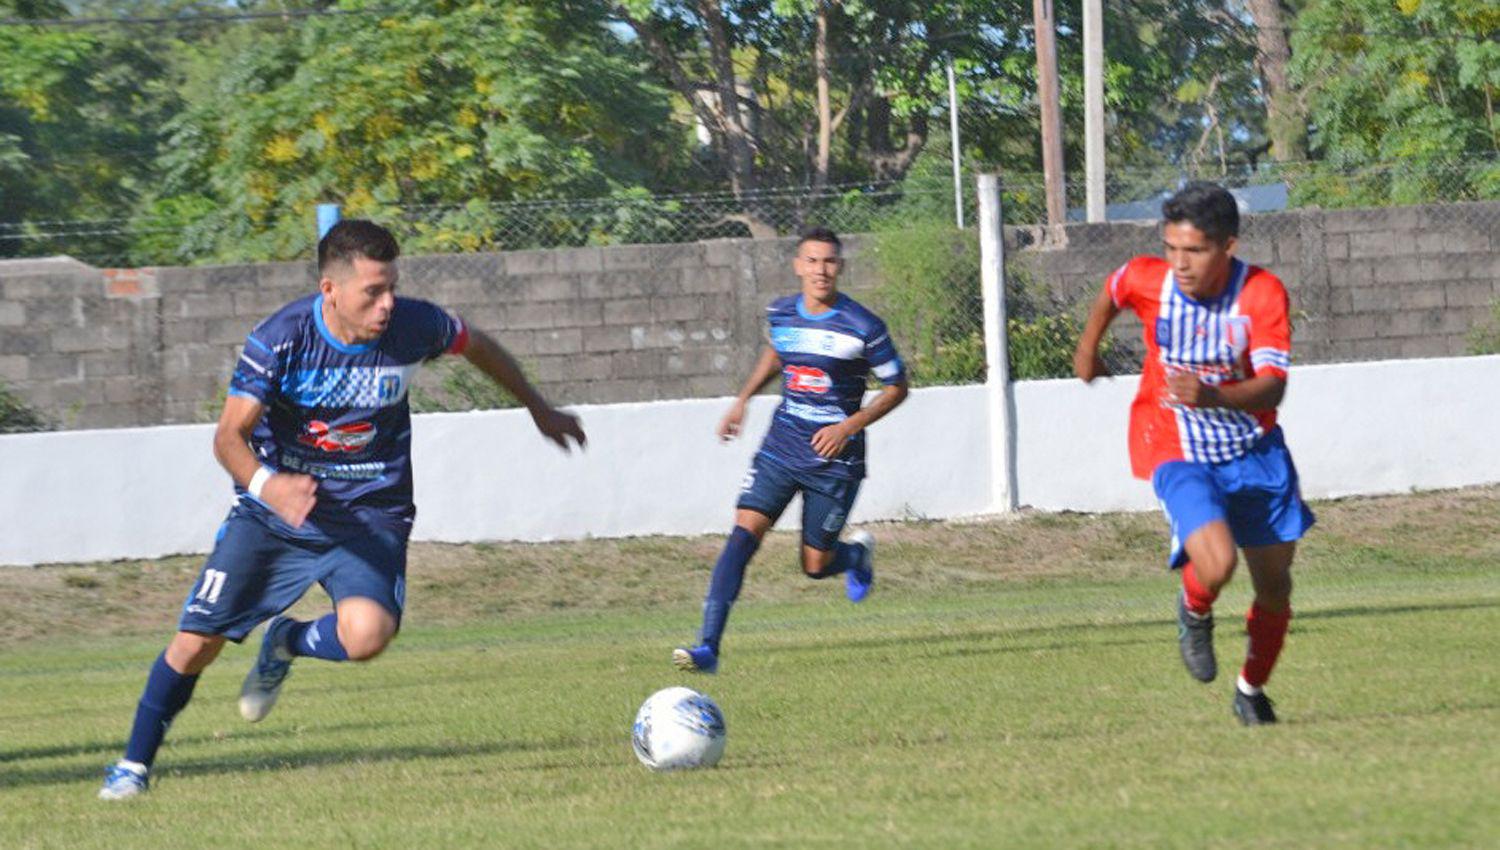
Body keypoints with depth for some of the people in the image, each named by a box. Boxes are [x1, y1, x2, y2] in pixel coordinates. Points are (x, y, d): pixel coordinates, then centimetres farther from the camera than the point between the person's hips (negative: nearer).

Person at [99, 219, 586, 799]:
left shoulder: (412, 328, -13)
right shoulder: (279, 339, -19)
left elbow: (477, 346, 10)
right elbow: (230, 437, -21)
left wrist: (539, 410, 23)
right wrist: (267, 486, -43)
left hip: (368, 517, 1)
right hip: (272, 510, -1)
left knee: (368, 633, -28)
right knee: (197, 642, -5)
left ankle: (286, 643, 8)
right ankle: (134, 765, 18)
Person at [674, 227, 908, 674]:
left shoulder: (862, 327, -12)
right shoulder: (781, 313, 2)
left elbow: (897, 387, -3)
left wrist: (850, 426, -15)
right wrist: (743, 399, 18)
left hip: (834, 458, -3)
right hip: (781, 448, 3)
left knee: (815, 566, 2)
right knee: (743, 532, -16)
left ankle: (857, 554, 41)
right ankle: (708, 646, -21)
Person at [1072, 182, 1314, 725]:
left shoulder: (1262, 293, -19)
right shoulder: (1146, 280, -15)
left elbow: (1273, 388, -27)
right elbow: (1112, 292, 11)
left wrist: (1214, 397, -45)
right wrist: (1088, 346, 26)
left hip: (1253, 450, 2)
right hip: (1178, 453, -2)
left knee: (1275, 584, 10)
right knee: (1215, 564, -26)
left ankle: (1252, 691, 36)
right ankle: (1195, 614, 11)